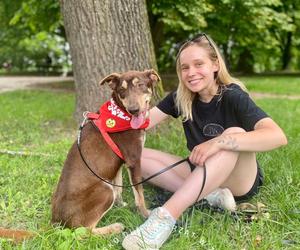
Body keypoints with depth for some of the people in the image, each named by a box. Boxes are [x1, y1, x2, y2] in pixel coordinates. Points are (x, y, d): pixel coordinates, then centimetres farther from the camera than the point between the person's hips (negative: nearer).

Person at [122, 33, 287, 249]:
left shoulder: (233, 96, -18)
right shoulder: (181, 97, -2)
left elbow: (278, 136, -33)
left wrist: (218, 142, -41)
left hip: (240, 180, -4)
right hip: (201, 174, 5)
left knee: (234, 134, -36)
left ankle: (167, 216, -44)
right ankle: (211, 194, -21)